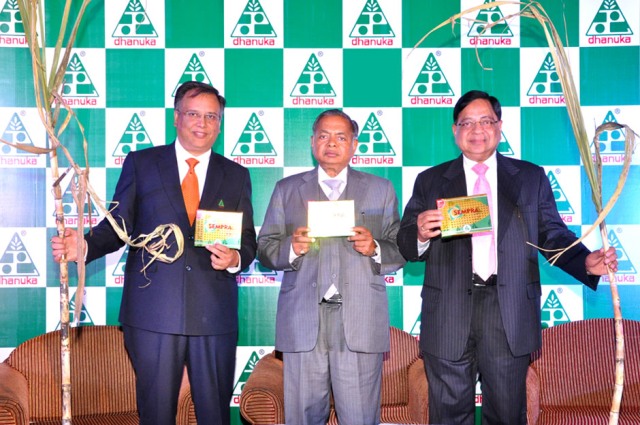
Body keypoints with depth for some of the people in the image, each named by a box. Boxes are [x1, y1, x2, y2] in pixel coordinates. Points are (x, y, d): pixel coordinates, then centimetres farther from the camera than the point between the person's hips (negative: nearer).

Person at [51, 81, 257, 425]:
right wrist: (83, 247, -14)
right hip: (153, 313, -1)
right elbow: (117, 225, 4)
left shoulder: (236, 176, 11)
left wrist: (235, 259, -10)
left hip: (214, 315, 2)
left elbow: (248, 242, 11)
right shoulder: (140, 163, 7)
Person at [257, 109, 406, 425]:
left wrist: (375, 249, -9)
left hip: (360, 322, 0)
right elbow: (265, 248, 10)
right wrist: (292, 247, -10)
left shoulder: (380, 189, 16)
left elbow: (401, 251, 11)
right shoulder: (286, 189, 16)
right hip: (303, 322, 1)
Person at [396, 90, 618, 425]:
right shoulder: (430, 181, 9)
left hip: (509, 317, 0)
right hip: (448, 318, 0)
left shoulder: (531, 177, 10)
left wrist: (586, 262, -12)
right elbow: (406, 246, 4)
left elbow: (553, 235, 7)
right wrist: (421, 234, -19)